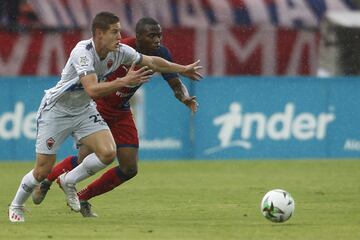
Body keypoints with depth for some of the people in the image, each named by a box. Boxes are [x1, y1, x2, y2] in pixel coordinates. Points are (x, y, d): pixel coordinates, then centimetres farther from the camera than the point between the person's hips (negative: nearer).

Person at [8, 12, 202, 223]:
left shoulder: (119, 51, -11)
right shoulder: (83, 52, -30)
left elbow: (152, 62, 5)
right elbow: (92, 90, -40)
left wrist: (183, 69, 7)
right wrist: (124, 81, -45)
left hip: (84, 110, 6)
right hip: (56, 110, -6)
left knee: (108, 153, -17)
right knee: (43, 171, -5)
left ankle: (69, 181, 9)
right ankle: (16, 206, 23)